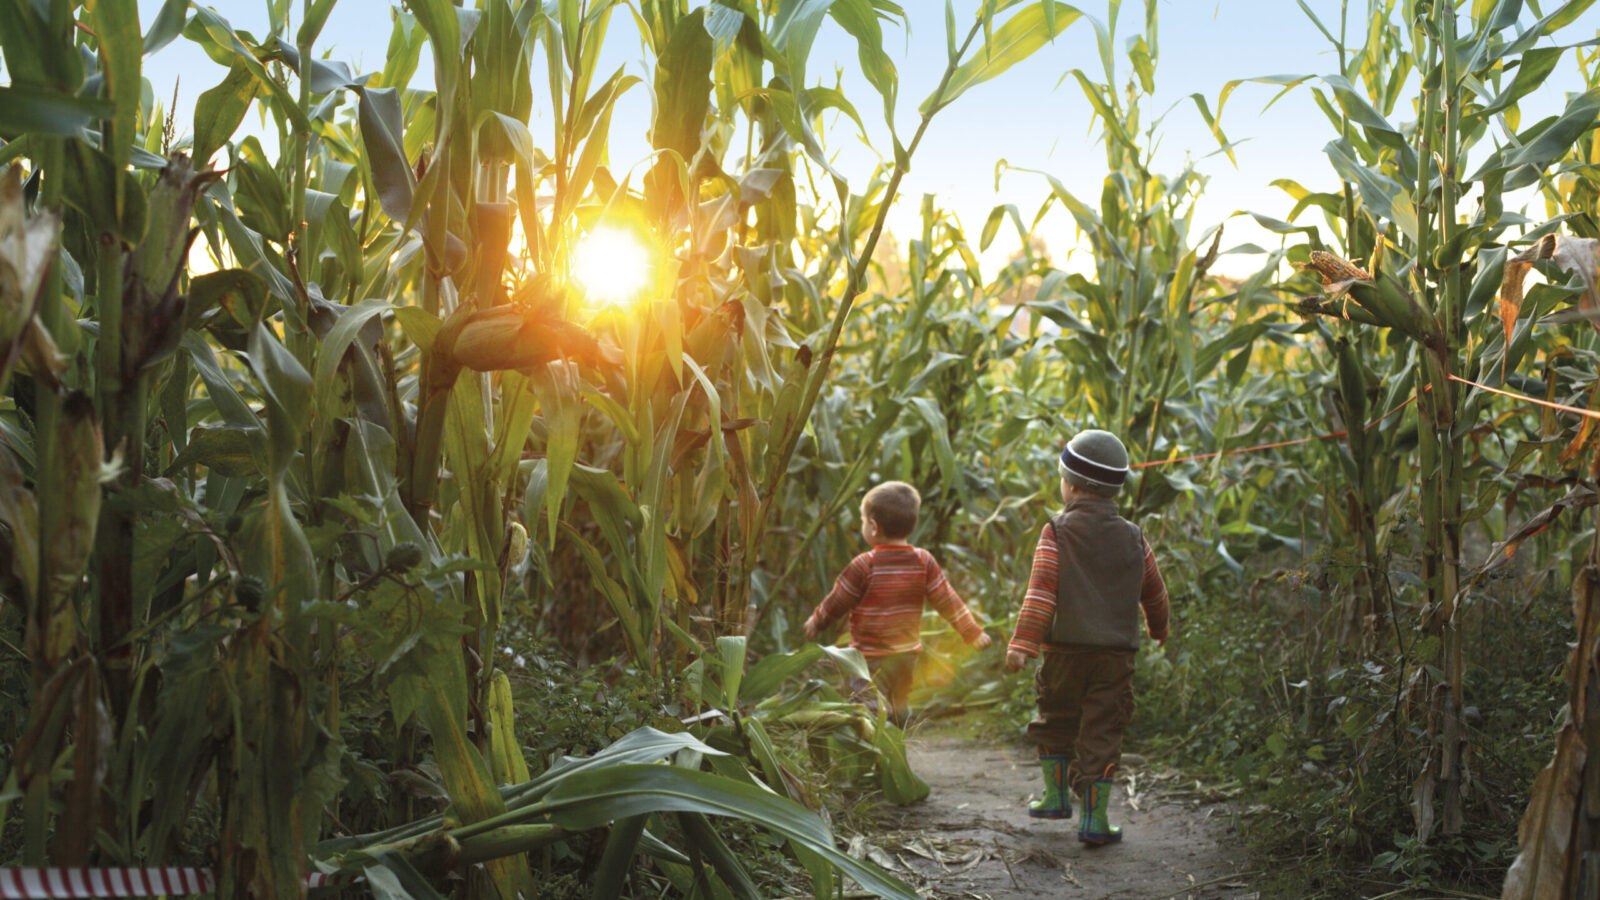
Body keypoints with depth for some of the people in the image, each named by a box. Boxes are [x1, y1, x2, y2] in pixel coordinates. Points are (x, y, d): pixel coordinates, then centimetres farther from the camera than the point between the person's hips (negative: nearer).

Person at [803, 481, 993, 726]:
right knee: (898, 704, 22)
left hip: (871, 657, -6)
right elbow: (947, 600, 1)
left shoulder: (864, 565, -15)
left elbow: (837, 603, -4)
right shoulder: (924, 561, -2)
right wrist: (973, 632, 12)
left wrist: (816, 621, 15)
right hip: (908, 653, 6)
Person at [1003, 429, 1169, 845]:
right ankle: (1094, 817, 1)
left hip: (1064, 649, -1)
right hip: (1116, 654, 2)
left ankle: (1056, 795, 28)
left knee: (1056, 720, 18)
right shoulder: (1133, 538, 6)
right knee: (1101, 732, 4)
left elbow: (1041, 591, -15)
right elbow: (1154, 592, 17)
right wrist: (1159, 630, 37)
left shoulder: (1056, 533, -6)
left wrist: (1022, 644, -17)